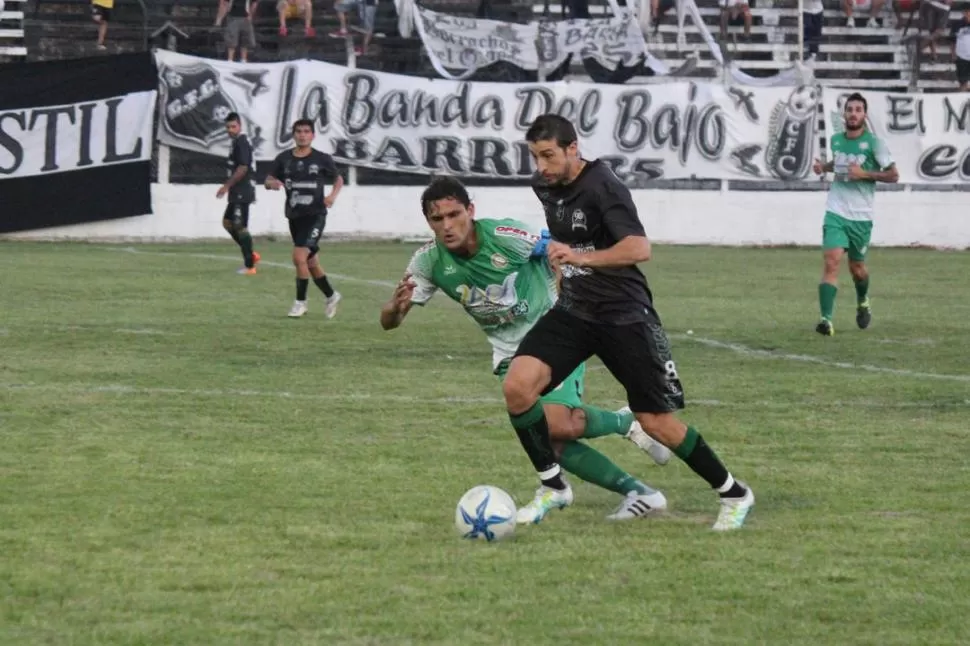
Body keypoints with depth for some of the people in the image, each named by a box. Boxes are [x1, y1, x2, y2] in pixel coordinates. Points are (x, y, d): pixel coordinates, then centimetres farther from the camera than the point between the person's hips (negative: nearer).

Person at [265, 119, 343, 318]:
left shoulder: (322, 159, -3)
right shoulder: (284, 158, 3)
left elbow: (338, 179, 10)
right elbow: (268, 181, 7)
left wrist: (333, 195, -9)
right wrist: (272, 183, -17)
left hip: (315, 215, -4)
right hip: (294, 216, 4)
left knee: (299, 257, -19)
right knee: (311, 263, 14)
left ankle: (300, 302, -6)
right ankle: (331, 296, 35)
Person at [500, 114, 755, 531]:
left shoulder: (603, 188, -19)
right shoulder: (544, 186, 5)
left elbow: (639, 249, -33)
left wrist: (581, 258, -40)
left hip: (624, 316, -6)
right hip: (573, 311, 6)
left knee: (656, 422, -3)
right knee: (517, 387, -16)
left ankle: (734, 494, 17)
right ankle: (553, 487, 1)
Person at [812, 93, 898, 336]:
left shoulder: (874, 143, -8)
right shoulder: (836, 140, 5)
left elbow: (893, 175, -4)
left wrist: (865, 174, -17)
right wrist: (824, 167, 6)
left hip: (861, 216, -2)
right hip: (836, 213, 2)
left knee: (856, 267, 14)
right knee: (831, 263, -16)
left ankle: (863, 302, 48)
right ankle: (826, 320, -22)